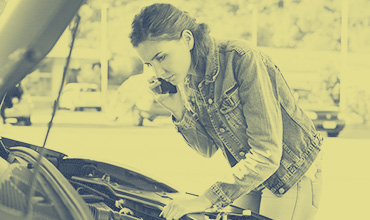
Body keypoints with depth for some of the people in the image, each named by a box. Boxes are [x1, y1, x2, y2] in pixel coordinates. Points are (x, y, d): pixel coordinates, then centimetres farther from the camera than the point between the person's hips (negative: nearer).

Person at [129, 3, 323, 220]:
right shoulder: (190, 80, -2)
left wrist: (205, 201, -29)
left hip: (292, 176, -7)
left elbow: (267, 154, -29)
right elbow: (209, 149, 5)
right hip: (248, 177, 7)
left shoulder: (243, 60, -26)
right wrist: (179, 111, -14)